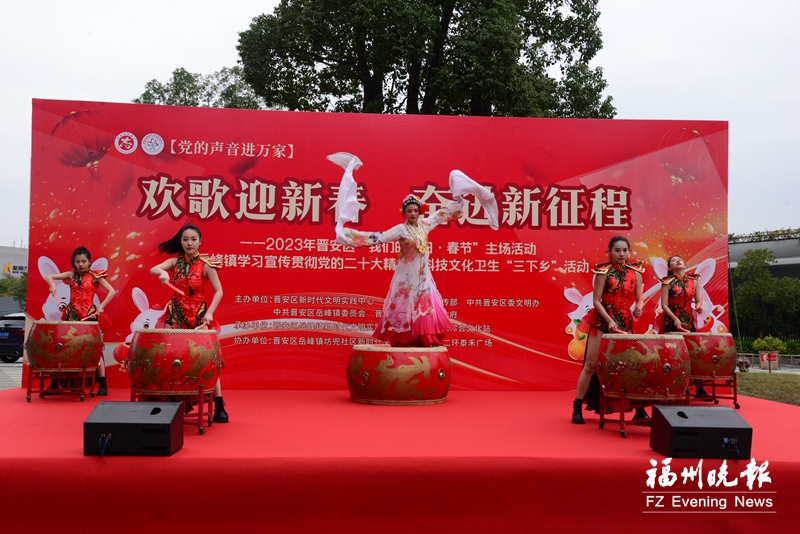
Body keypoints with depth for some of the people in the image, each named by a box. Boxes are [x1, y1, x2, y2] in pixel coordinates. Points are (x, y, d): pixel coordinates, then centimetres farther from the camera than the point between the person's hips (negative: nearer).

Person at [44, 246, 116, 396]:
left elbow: (112, 291, -6)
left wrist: (101, 306, -17)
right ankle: (55, 383, 12)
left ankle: (102, 385, 0)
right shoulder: (71, 275, 6)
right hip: (72, 315, 3)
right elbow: (48, 277, 7)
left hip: (89, 315, -3)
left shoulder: (95, 276, -1)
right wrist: (52, 285, -14)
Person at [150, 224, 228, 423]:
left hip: (198, 316, -3)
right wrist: (162, 273, -36)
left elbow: (218, 291, -10)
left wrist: (209, 313, -22)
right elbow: (153, 269, -12)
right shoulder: (175, 261, 3)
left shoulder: (206, 265, -7)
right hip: (176, 316, 3)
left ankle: (219, 406, -3)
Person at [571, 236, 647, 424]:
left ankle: (639, 409, 12)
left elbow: (639, 298, 3)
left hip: (625, 324, 3)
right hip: (602, 322, -3)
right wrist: (610, 320, -20)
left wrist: (638, 307, -20)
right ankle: (577, 407, 8)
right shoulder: (603, 271, -6)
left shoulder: (635, 272, 5)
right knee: (591, 364, 0)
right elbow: (597, 301, -9)